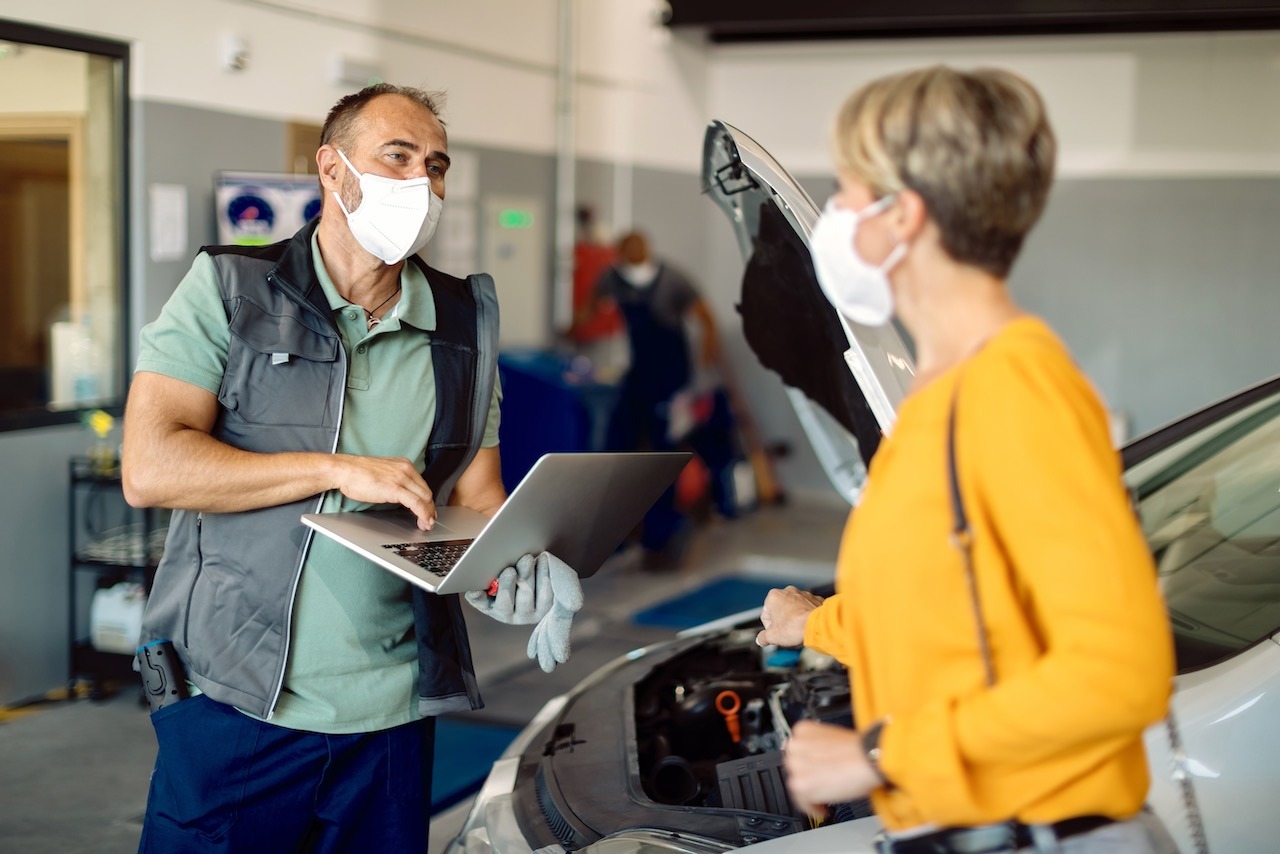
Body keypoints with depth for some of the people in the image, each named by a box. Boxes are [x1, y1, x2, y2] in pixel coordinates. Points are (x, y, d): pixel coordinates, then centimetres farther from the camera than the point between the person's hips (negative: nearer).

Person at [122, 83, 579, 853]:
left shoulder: (465, 320, 10)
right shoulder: (230, 289, -1)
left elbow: (476, 497, 10)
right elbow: (149, 468, -11)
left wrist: (518, 568, -13)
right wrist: (341, 471, -15)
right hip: (235, 700, -3)